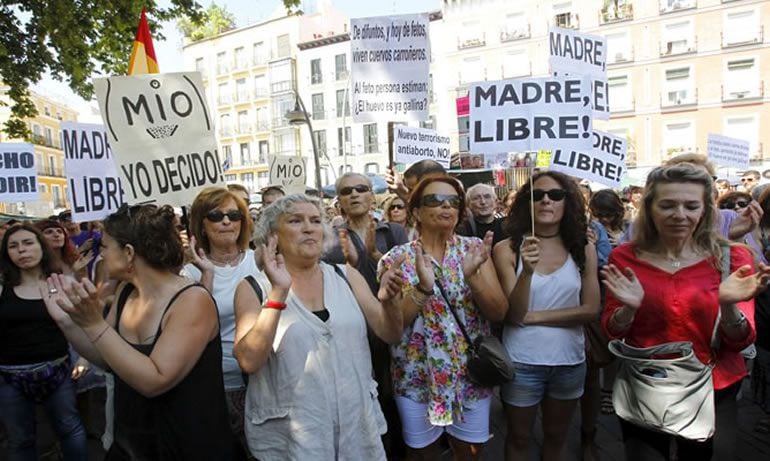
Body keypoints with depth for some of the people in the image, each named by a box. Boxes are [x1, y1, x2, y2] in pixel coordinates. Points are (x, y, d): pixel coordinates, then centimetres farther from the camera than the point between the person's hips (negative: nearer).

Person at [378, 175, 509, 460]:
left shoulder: (475, 249, -4)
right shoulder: (397, 259, -8)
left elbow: (499, 313, -9)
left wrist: (472, 275, -26)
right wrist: (423, 287, -29)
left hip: (471, 376, 2)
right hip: (416, 379, -1)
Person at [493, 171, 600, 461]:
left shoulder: (584, 249, -6)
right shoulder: (507, 249, -12)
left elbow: (590, 310, -8)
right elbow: (513, 313, -16)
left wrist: (533, 317, -15)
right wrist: (527, 271, -33)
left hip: (570, 360, 2)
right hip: (522, 362, -2)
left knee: (556, 437, 25)